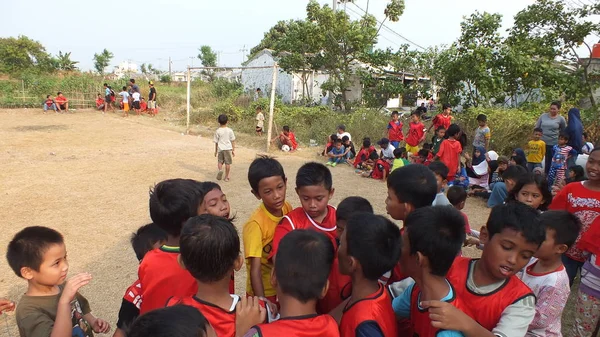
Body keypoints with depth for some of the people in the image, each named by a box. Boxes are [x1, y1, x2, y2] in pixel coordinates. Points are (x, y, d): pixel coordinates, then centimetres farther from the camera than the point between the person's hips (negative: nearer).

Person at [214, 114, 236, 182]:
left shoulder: (217, 131, -3)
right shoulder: (230, 130, -2)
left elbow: (216, 142, 3)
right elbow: (233, 141, 2)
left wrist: (215, 151, 14)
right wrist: (233, 150, 11)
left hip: (220, 149, 0)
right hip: (228, 148, 0)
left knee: (220, 161, 15)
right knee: (228, 163, 8)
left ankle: (220, 170, -15)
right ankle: (226, 177, 13)